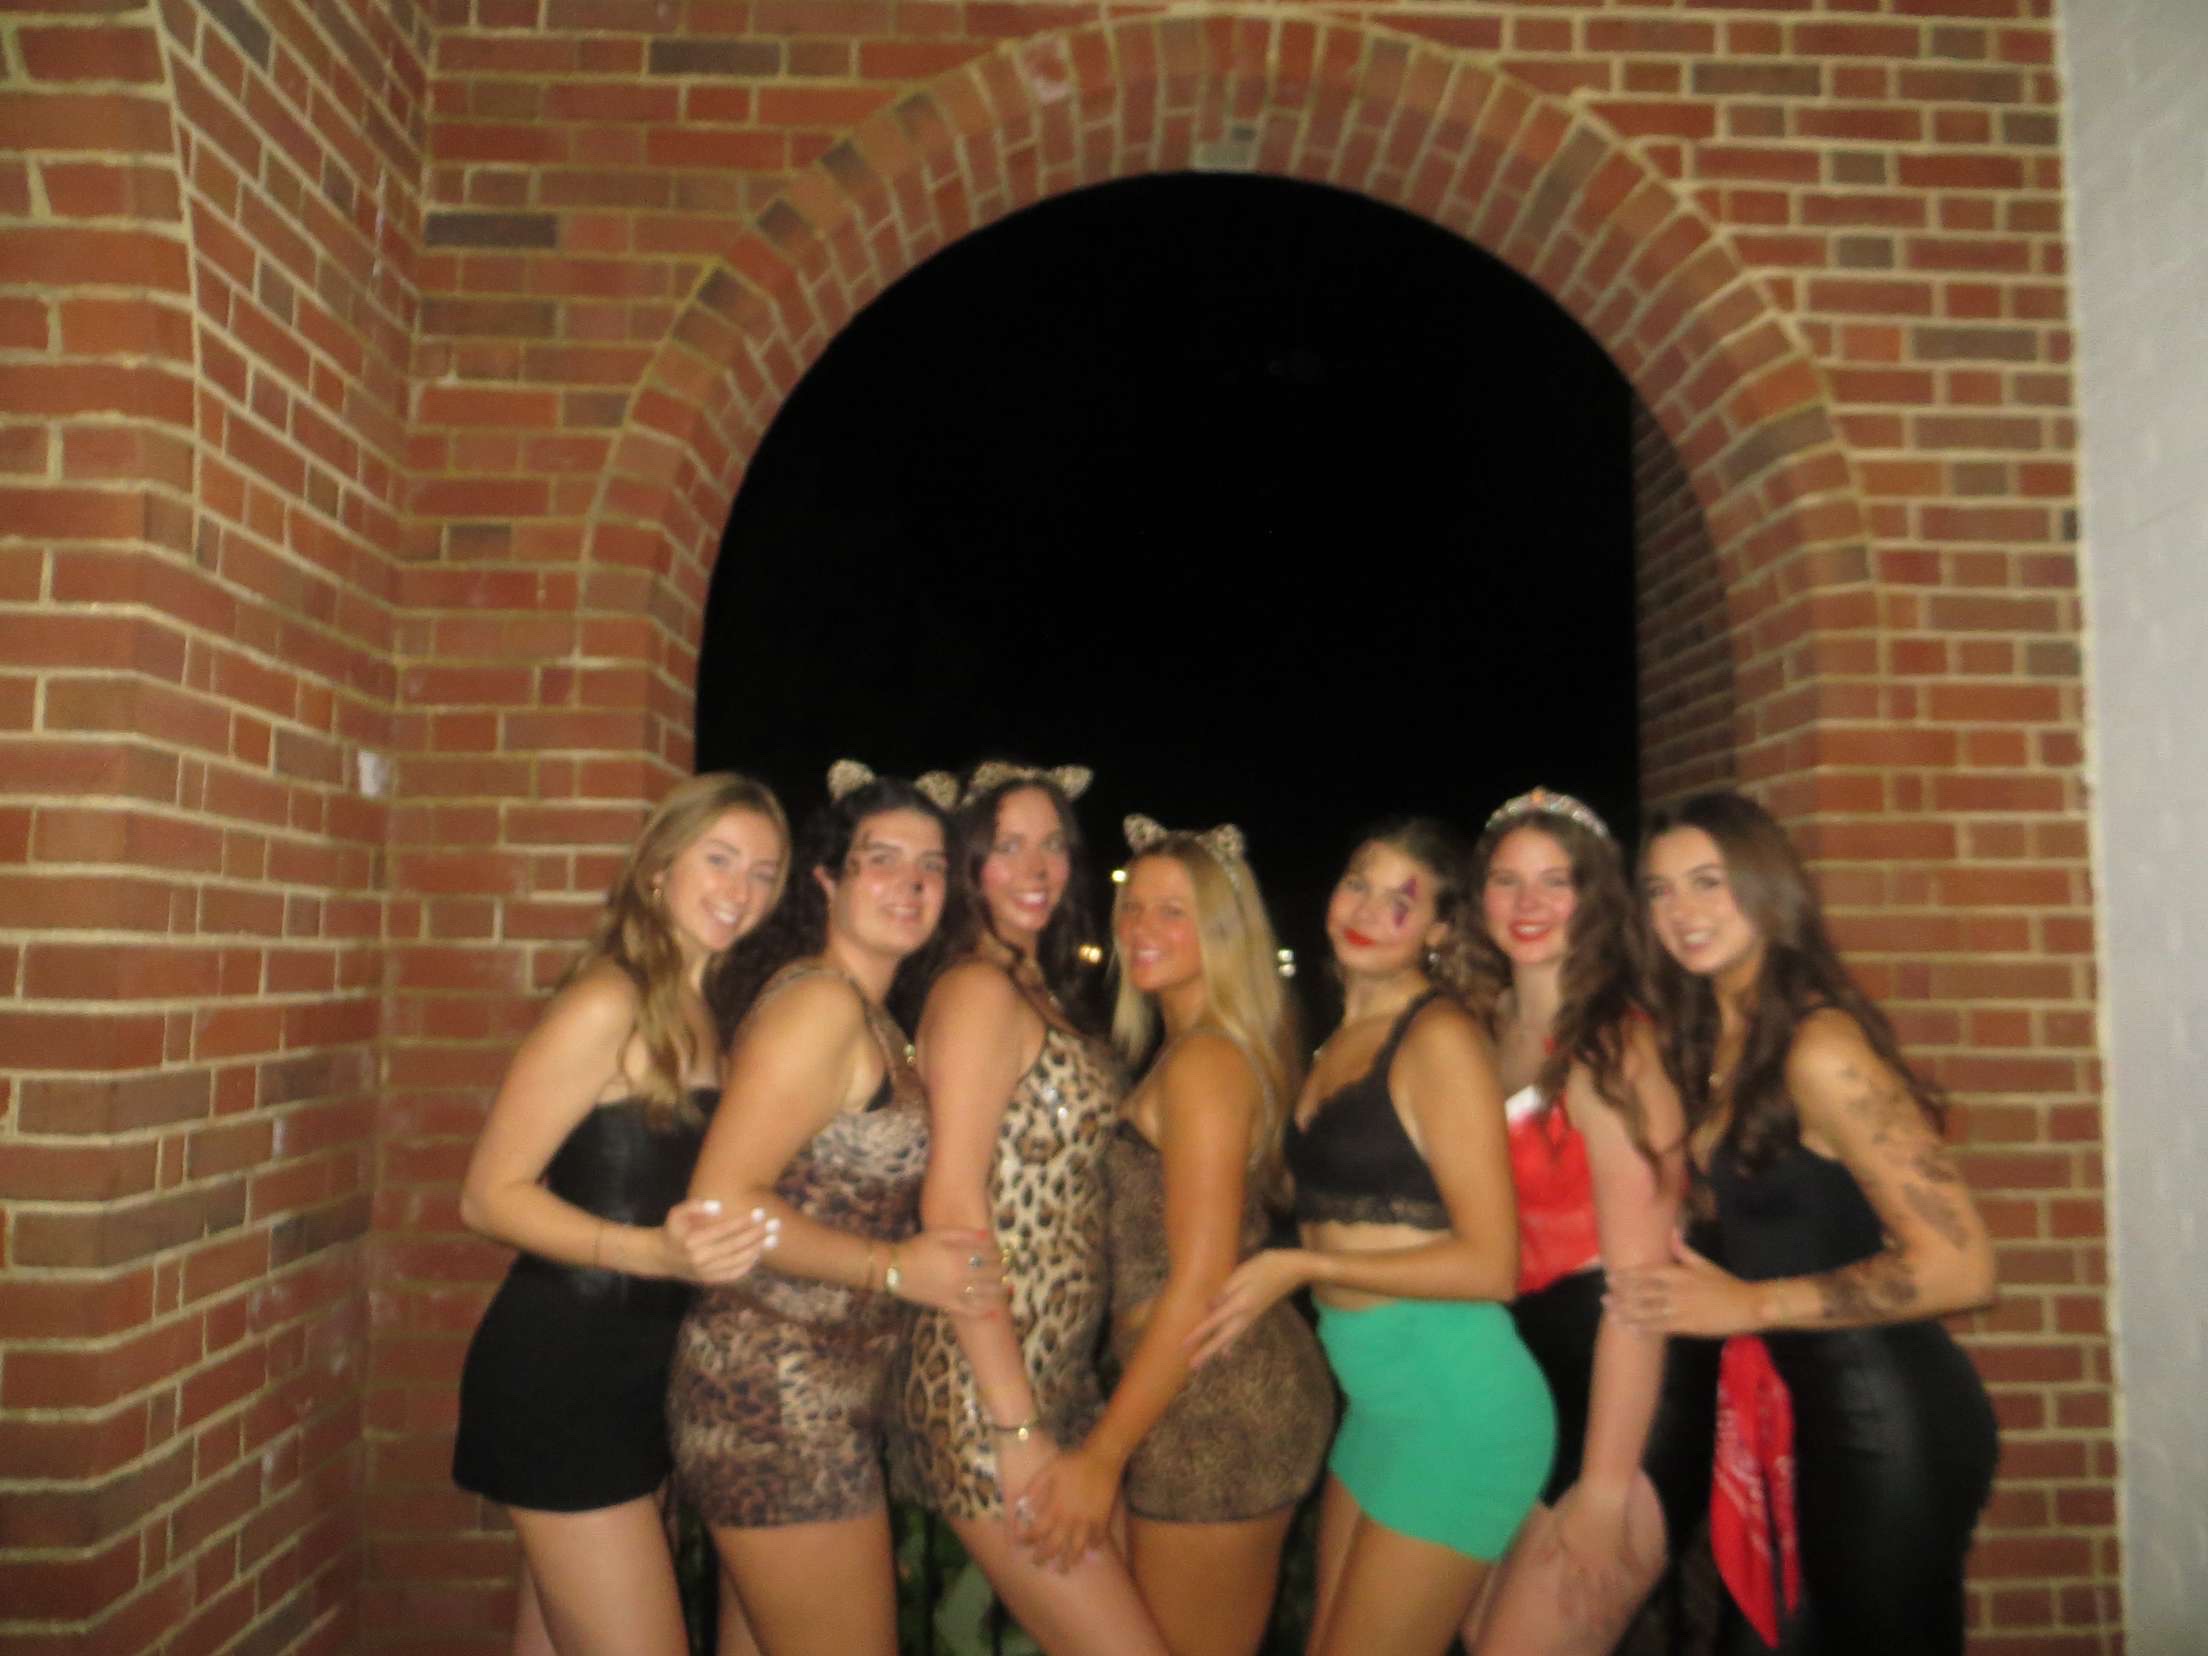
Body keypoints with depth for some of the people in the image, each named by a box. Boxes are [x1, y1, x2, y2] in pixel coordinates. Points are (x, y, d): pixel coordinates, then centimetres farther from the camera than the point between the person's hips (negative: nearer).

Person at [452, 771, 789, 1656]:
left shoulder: (704, 1011, 8)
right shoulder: (609, 1004, -16)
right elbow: (490, 1194, -17)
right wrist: (655, 1252, -28)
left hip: (638, 1375, 8)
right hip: (560, 1377, -8)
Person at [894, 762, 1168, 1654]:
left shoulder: (1042, 993, 13)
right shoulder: (978, 989, -12)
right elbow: (952, 1208, -18)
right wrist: (1018, 1430, -19)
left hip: (1060, 1377, 8)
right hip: (992, 1391, -8)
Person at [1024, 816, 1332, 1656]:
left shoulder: (1202, 1060, -16)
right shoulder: (1225, 1048, 12)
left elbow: (1199, 1281, -19)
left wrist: (1104, 1453, -15)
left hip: (1212, 1405, -9)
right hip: (1247, 1390, 9)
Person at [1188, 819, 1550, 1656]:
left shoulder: (1441, 1036, -13)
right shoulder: (1339, 1042, 10)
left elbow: (1490, 1264, -17)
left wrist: (1300, 1266, -15)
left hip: (1457, 1404, -8)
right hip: (1377, 1399, 8)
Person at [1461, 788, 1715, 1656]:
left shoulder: (1611, 1041, -14)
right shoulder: (1487, 1032, 6)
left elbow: (1638, 1279, -18)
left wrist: (1604, 1491, -18)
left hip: (1626, 1398, -7)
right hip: (1533, 1384, 7)